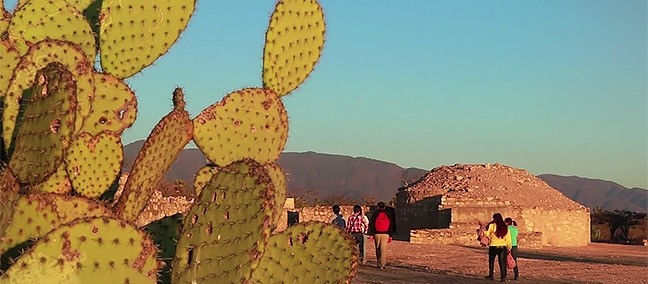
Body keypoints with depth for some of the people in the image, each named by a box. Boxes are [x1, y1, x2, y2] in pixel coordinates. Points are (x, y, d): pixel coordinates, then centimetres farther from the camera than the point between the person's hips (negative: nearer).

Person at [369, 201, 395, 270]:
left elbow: (371, 224, 1)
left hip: (377, 234, 0)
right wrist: (390, 235, 12)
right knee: (383, 249, -3)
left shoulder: (375, 214, 3)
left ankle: (379, 263, 17)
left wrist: (371, 234, 3)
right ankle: (382, 265, -11)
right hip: (385, 234, 0)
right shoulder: (388, 214, 8)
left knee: (378, 249, 13)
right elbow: (391, 226, 9)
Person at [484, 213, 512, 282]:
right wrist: (509, 247, 13)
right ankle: (503, 277, -1)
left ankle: (491, 275, 20)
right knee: (502, 262, 4)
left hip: (493, 246, -2)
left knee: (491, 261, 14)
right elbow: (508, 238, 7)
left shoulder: (492, 226, -7)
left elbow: (487, 234, -5)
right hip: (503, 246, 3)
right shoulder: (505, 227, 5)